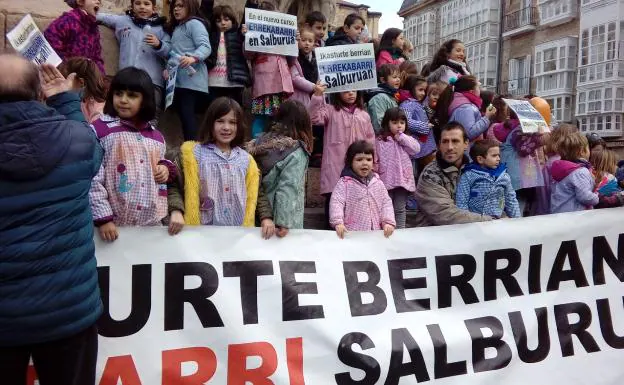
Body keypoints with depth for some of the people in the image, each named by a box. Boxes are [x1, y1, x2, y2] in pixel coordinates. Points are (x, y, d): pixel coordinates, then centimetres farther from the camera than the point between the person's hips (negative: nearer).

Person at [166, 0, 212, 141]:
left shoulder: (194, 23, -2)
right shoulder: (175, 28, 26)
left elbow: (206, 47, -16)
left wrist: (193, 58, -34)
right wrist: (168, 68, 8)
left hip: (191, 79, -9)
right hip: (178, 80, 9)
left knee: (187, 114, -15)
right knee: (183, 114, 6)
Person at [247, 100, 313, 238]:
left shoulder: (261, 142, -1)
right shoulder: (296, 153, -17)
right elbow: (287, 191, -22)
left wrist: (265, 215, -1)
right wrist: (284, 223, -18)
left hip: (261, 216, 6)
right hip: (286, 223, -6)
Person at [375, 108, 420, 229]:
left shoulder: (406, 139, 11)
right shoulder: (380, 141, 2)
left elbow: (416, 149, -7)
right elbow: (376, 160, 2)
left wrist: (401, 137, -7)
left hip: (403, 179, 2)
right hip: (386, 179, -2)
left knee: (400, 209, 8)